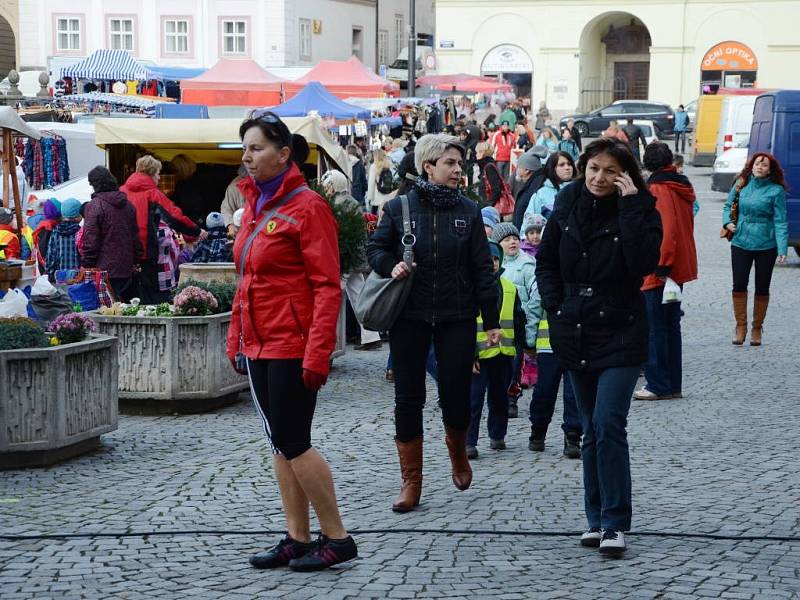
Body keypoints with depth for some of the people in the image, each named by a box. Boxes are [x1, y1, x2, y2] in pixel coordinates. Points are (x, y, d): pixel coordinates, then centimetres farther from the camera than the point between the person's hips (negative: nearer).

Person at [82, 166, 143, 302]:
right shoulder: (127, 204, 9)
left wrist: (86, 266, -6)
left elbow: (90, 241, -12)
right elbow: (136, 236, 13)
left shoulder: (94, 206, -11)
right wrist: (136, 261, 19)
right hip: (127, 269, 6)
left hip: (104, 270, -6)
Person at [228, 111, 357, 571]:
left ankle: (337, 538, 3)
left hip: (292, 345, -8)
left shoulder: (307, 206, -12)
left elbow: (328, 286, -16)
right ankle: (298, 539, 17)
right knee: (281, 444, 10)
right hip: (259, 344, 8)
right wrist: (237, 337, 15)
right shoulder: (255, 203, 12)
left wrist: (318, 352, -22)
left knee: (291, 443, -6)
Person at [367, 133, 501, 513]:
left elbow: (481, 268, 4)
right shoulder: (399, 208, 0)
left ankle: (457, 451, 33)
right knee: (408, 397, 2)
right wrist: (391, 266, -12)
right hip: (409, 317, 0)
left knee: (456, 395, 1)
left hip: (457, 317, 0)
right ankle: (411, 481, 10)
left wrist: (491, 320, 2)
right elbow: (375, 248, 10)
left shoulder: (468, 211, 3)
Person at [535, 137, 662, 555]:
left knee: (608, 425, -14)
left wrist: (631, 206, -23)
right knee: (591, 430, 11)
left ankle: (615, 524, -9)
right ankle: (597, 519, 20)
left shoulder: (639, 210, -7)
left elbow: (644, 262, -24)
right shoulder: (567, 206, 5)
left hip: (620, 335, -5)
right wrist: (555, 307, 3)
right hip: (575, 334, 5)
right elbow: (546, 261, 15)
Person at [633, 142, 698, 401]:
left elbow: (667, 229, -22)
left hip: (659, 271, -9)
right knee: (671, 326, 13)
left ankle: (658, 385, -3)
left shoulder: (658, 189, -14)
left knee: (654, 328, -4)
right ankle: (673, 385, 17)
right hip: (680, 268, 9)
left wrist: (661, 265, -20)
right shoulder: (682, 187, 11)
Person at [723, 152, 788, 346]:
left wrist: (782, 249, -16)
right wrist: (727, 222, -4)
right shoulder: (741, 184, 4)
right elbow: (728, 205, 17)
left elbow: (780, 221, -8)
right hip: (740, 243, 2)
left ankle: (757, 329, 19)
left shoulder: (776, 191, -6)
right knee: (739, 286, -1)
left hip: (766, 245, -2)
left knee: (762, 288, 7)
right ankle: (741, 326, 11)